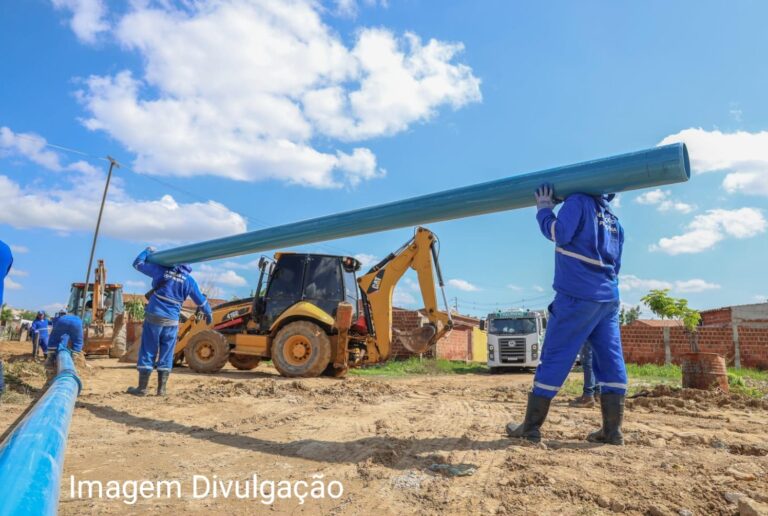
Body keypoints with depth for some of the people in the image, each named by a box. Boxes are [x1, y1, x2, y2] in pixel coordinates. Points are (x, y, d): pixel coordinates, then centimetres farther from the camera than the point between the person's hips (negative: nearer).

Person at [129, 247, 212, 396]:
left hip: (154, 316, -1)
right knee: (166, 354, 9)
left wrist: (147, 251, 29)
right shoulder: (189, 280, 2)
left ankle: (142, 388, 9)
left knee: (147, 351, 5)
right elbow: (201, 300, 9)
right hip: (171, 321, 1)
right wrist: (209, 314, 24)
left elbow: (138, 263, 12)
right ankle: (162, 388, 11)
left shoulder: (161, 270, 0)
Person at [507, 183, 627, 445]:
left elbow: (558, 232, -13)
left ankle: (531, 427, 0)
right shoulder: (613, 219, 20)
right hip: (608, 298, 8)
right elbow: (615, 264, 23)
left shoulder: (578, 201, -2)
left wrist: (543, 208, 1)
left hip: (577, 296, -8)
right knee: (611, 362, 5)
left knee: (554, 359, -5)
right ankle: (612, 430, 7)